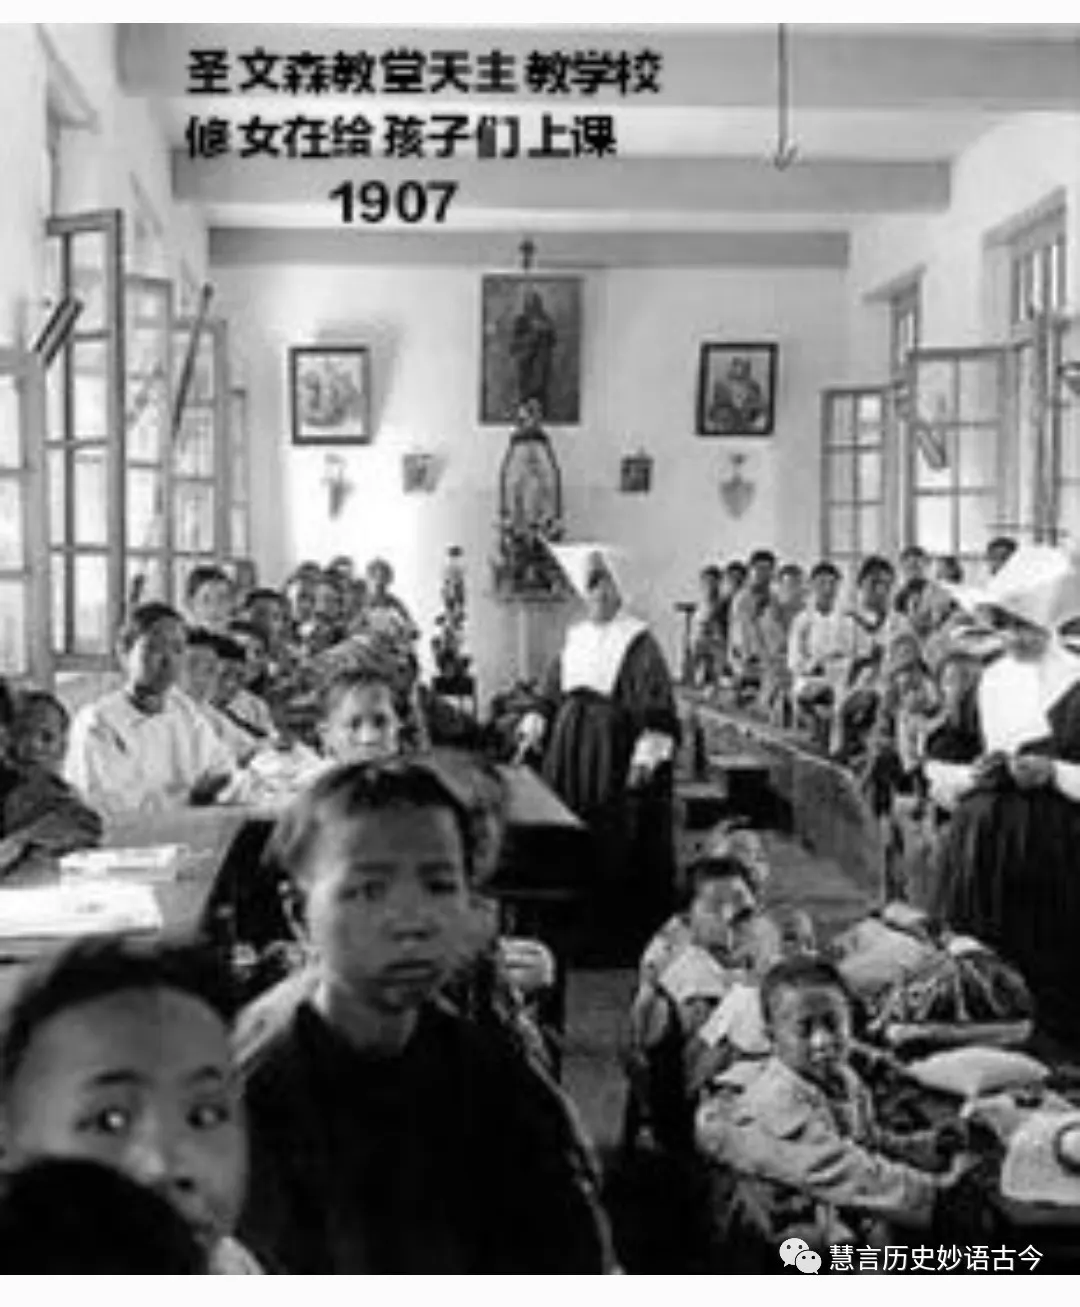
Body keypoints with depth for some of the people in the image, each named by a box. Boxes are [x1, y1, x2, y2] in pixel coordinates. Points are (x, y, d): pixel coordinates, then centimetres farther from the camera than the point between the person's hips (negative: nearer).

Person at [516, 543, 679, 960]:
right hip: (571, 756, 6)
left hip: (618, 754, -6)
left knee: (619, 846, -2)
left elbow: (658, 710, -14)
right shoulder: (575, 637, 12)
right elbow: (552, 696, 18)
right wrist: (533, 727, 6)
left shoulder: (638, 641, -8)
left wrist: (647, 755, -24)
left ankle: (624, 937, 8)